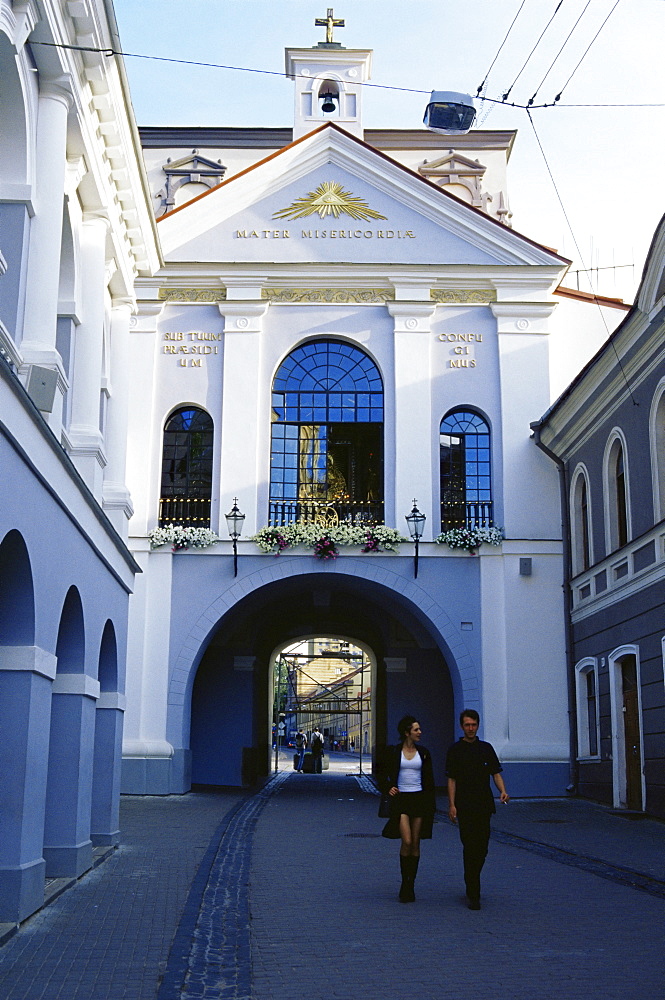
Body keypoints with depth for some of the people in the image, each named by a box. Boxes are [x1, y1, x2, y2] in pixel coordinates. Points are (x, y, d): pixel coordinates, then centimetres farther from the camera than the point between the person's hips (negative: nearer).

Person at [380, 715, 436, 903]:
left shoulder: (423, 753, 7)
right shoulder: (393, 752, 1)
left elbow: (429, 780, 10)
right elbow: (384, 776, 8)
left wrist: (431, 804, 4)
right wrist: (388, 789, -11)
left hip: (419, 799, 3)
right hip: (400, 799, -3)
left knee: (415, 844, 4)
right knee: (406, 841, -14)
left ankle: (410, 886, 14)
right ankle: (405, 885, 0)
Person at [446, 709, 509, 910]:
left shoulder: (486, 748, 11)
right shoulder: (455, 750, 1)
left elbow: (496, 773, 9)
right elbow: (451, 779, -1)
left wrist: (502, 791, -10)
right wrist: (451, 805, -9)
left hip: (484, 805, 3)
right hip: (465, 807, -3)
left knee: (482, 848, 6)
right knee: (470, 848, -8)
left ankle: (471, 885, 27)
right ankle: (473, 894, -5)